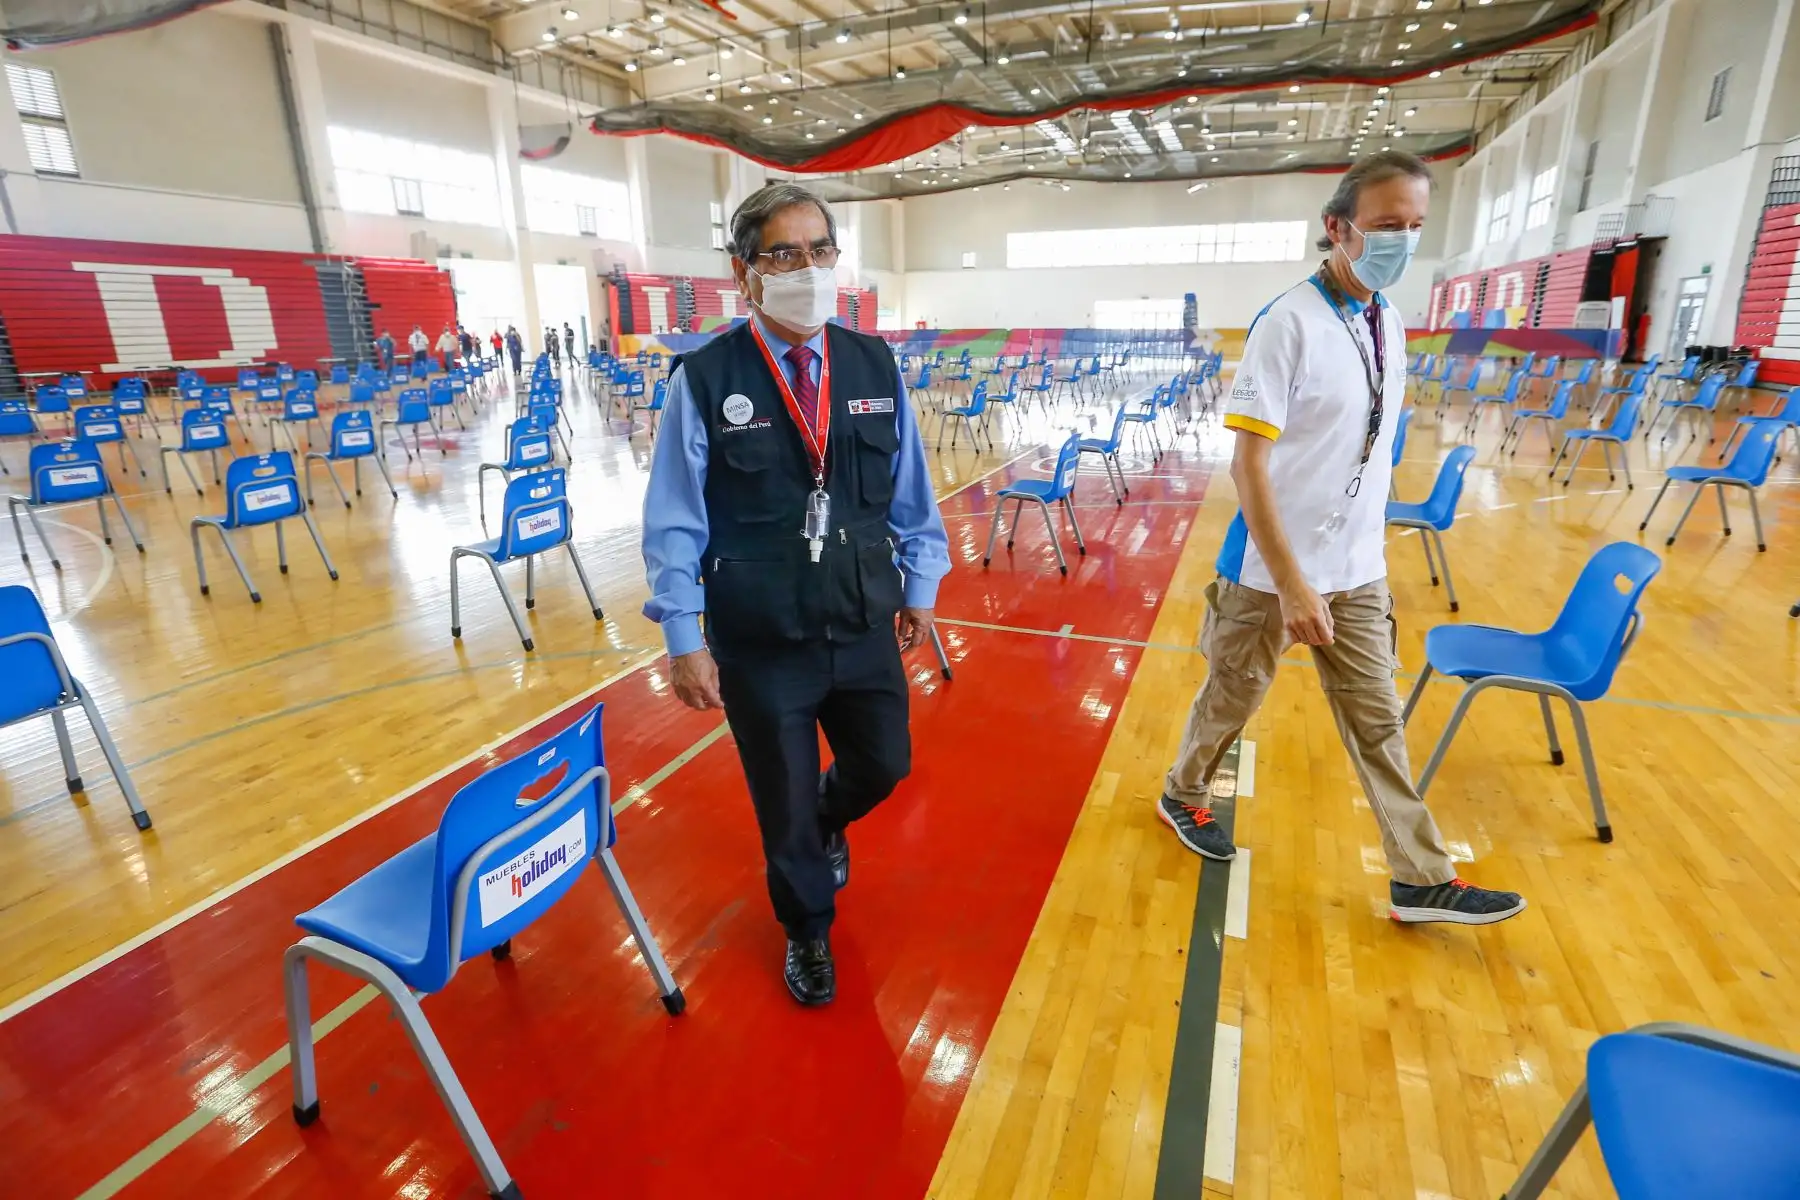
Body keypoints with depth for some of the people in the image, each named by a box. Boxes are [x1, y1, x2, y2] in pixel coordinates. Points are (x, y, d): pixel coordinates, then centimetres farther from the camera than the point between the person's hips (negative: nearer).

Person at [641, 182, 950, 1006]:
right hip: (760, 642, -3)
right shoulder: (705, 379, -12)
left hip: (863, 627, 3)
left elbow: (910, 491, 6)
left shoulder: (875, 365, -1)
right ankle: (807, 931, 46)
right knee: (784, 804, 15)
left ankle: (824, 823, 57)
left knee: (884, 766, 18)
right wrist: (684, 639, -9)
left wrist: (919, 586, 9)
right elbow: (673, 520, -9)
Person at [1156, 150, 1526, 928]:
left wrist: (1341, 565, 12)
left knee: (1377, 721, 14)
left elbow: (1371, 448, 12)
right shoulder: (1289, 322, -16)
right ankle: (1182, 796, 38)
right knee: (1231, 698, 12)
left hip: (1358, 572, 7)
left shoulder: (1387, 321, 6)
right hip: (1272, 571, -6)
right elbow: (1249, 463, -20)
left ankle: (1422, 879, 27)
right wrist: (1291, 583, -23)